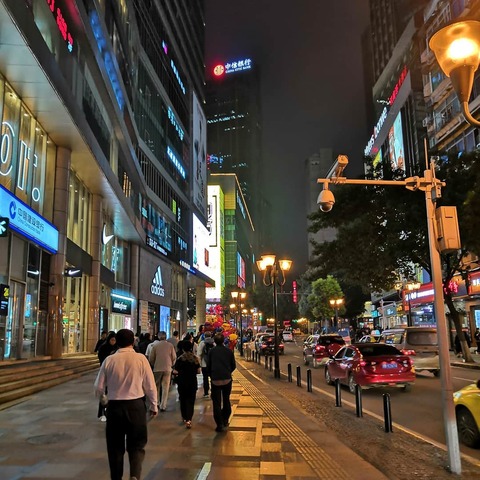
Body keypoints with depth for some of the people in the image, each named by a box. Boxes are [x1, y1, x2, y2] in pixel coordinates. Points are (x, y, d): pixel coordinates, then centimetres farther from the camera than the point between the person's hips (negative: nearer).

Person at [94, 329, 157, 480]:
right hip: (136, 405, -1)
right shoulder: (140, 358, -8)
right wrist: (153, 406, 11)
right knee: (137, 445, 12)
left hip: (115, 406, 1)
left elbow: (99, 388, 1)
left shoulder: (109, 360, -5)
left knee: (115, 446, 16)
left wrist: (103, 398, 23)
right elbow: (150, 386, -3)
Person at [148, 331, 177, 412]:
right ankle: (163, 406, 4)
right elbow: (174, 357, 0)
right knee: (165, 387, 6)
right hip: (167, 368, 0)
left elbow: (151, 358, -1)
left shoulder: (155, 346, -6)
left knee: (156, 387, 15)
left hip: (157, 368, 0)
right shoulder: (170, 345, -5)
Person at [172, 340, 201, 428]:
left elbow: (175, 371, -10)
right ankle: (189, 420, -10)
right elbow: (198, 371, -2)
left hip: (182, 382, 0)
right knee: (190, 401, 3)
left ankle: (185, 418, 28)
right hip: (193, 382, 1)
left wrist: (180, 372, 10)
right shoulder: (195, 358, -4)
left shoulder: (180, 359, -8)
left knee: (183, 400, 16)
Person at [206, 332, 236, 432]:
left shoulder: (211, 351, -4)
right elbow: (233, 366, 6)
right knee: (226, 400, 19)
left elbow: (208, 366, 1)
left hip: (215, 380, -2)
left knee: (216, 403, 3)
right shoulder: (229, 351, 0)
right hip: (227, 379, 2)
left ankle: (220, 425, 0)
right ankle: (225, 421, 25)